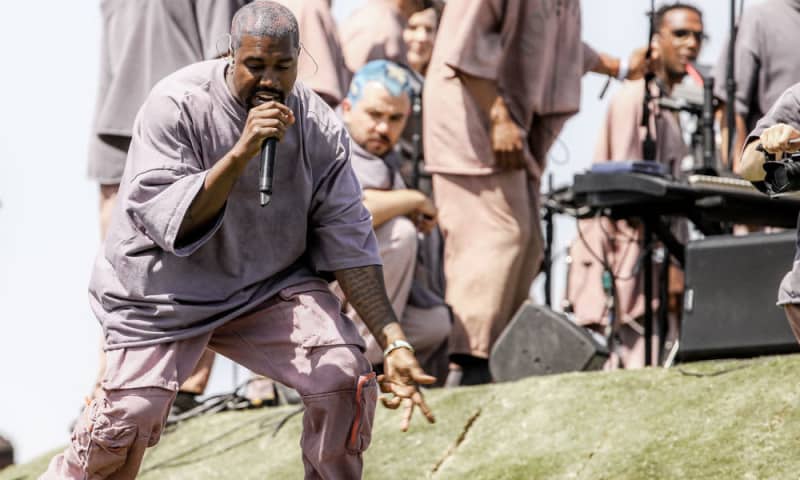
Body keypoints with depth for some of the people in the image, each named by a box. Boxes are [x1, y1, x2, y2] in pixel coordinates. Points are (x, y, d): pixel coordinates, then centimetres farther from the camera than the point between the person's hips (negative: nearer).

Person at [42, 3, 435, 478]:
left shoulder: (321, 128, -7)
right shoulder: (176, 105, -18)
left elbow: (347, 240, -6)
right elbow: (162, 218, -24)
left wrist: (394, 341, -13)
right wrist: (241, 154, -34)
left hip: (272, 286, 3)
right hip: (166, 291, -3)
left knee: (346, 377, -17)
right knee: (125, 426, -15)